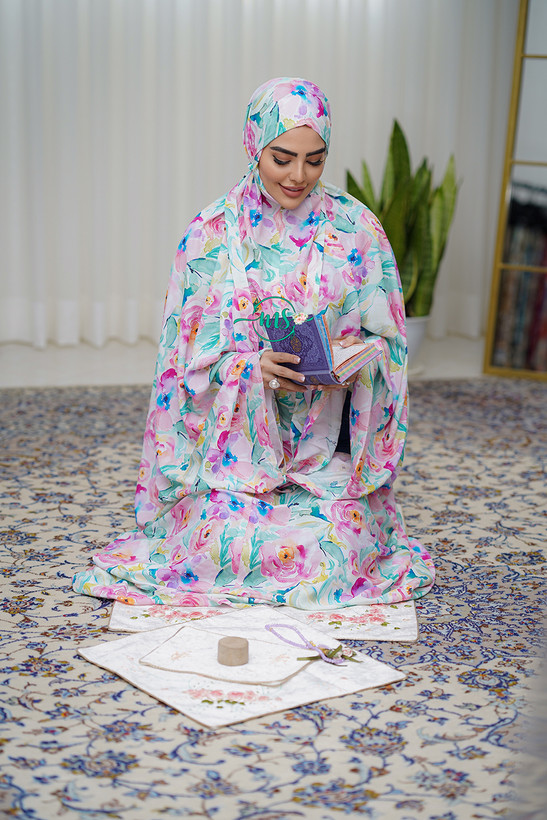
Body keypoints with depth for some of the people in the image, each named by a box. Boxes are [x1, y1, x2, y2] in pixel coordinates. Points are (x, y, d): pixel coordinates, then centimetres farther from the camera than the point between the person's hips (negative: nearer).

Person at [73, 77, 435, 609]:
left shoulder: (355, 230, 2)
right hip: (235, 437, 0)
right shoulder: (213, 233, -1)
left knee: (329, 550, -20)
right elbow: (190, 351, -2)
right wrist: (252, 367, -21)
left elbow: (386, 340, 5)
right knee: (225, 546, -21)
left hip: (330, 444, 1)